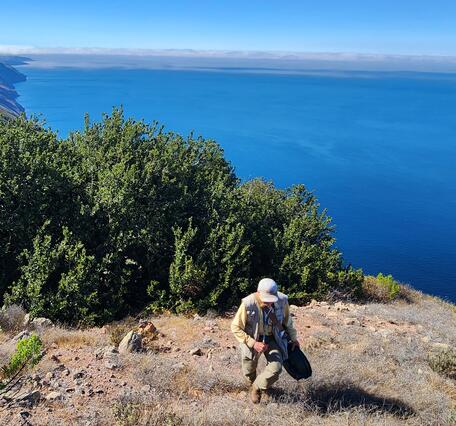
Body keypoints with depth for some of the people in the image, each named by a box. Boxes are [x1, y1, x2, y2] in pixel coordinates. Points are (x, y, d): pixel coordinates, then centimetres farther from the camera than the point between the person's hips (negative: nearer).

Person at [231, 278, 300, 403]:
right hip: (252, 339, -1)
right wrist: (253, 343, -27)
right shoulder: (248, 304, -31)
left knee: (276, 368, -16)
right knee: (248, 371, 13)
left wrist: (294, 338, 12)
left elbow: (287, 321, 1)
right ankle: (253, 384, 51)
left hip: (273, 339, 1)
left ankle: (257, 387, 15)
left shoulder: (282, 301, -22)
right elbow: (235, 327, -20)